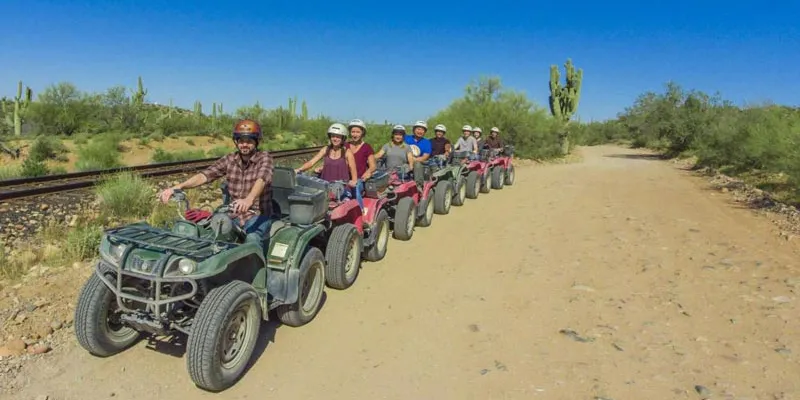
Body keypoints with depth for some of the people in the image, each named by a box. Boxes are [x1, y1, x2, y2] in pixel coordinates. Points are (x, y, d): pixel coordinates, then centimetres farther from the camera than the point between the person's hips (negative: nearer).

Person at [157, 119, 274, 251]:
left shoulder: (264, 157, -7)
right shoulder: (230, 159, 6)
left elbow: (262, 179, -28)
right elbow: (205, 175, -7)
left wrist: (249, 200, -49)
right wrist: (177, 187, -25)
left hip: (258, 214, -4)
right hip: (234, 214, 5)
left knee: (252, 239, -33)